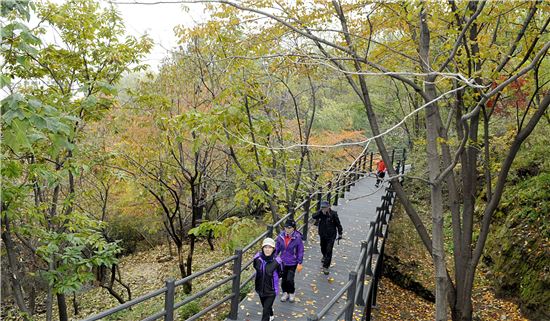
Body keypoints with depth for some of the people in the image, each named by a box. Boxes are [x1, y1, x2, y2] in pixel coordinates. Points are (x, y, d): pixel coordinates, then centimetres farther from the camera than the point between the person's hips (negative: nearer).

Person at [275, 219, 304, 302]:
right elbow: (277, 248, 4)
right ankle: (285, 292, 39)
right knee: (283, 279, 14)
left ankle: (291, 293, 26)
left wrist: (299, 263, -8)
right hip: (283, 261, 3)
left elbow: (300, 251, -10)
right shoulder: (281, 236, -9)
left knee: (289, 279, -3)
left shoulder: (297, 237, -19)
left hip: (292, 263, -3)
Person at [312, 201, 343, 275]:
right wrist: (320, 212, -33)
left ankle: (326, 267, 0)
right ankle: (325, 257, 56)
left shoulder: (333, 214, -14)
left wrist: (340, 234, 1)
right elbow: (314, 217, -25)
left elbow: (338, 224, -4)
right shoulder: (320, 213, -8)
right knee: (323, 248, 24)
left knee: (329, 251, -7)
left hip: (331, 236, -4)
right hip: (322, 235, 4)